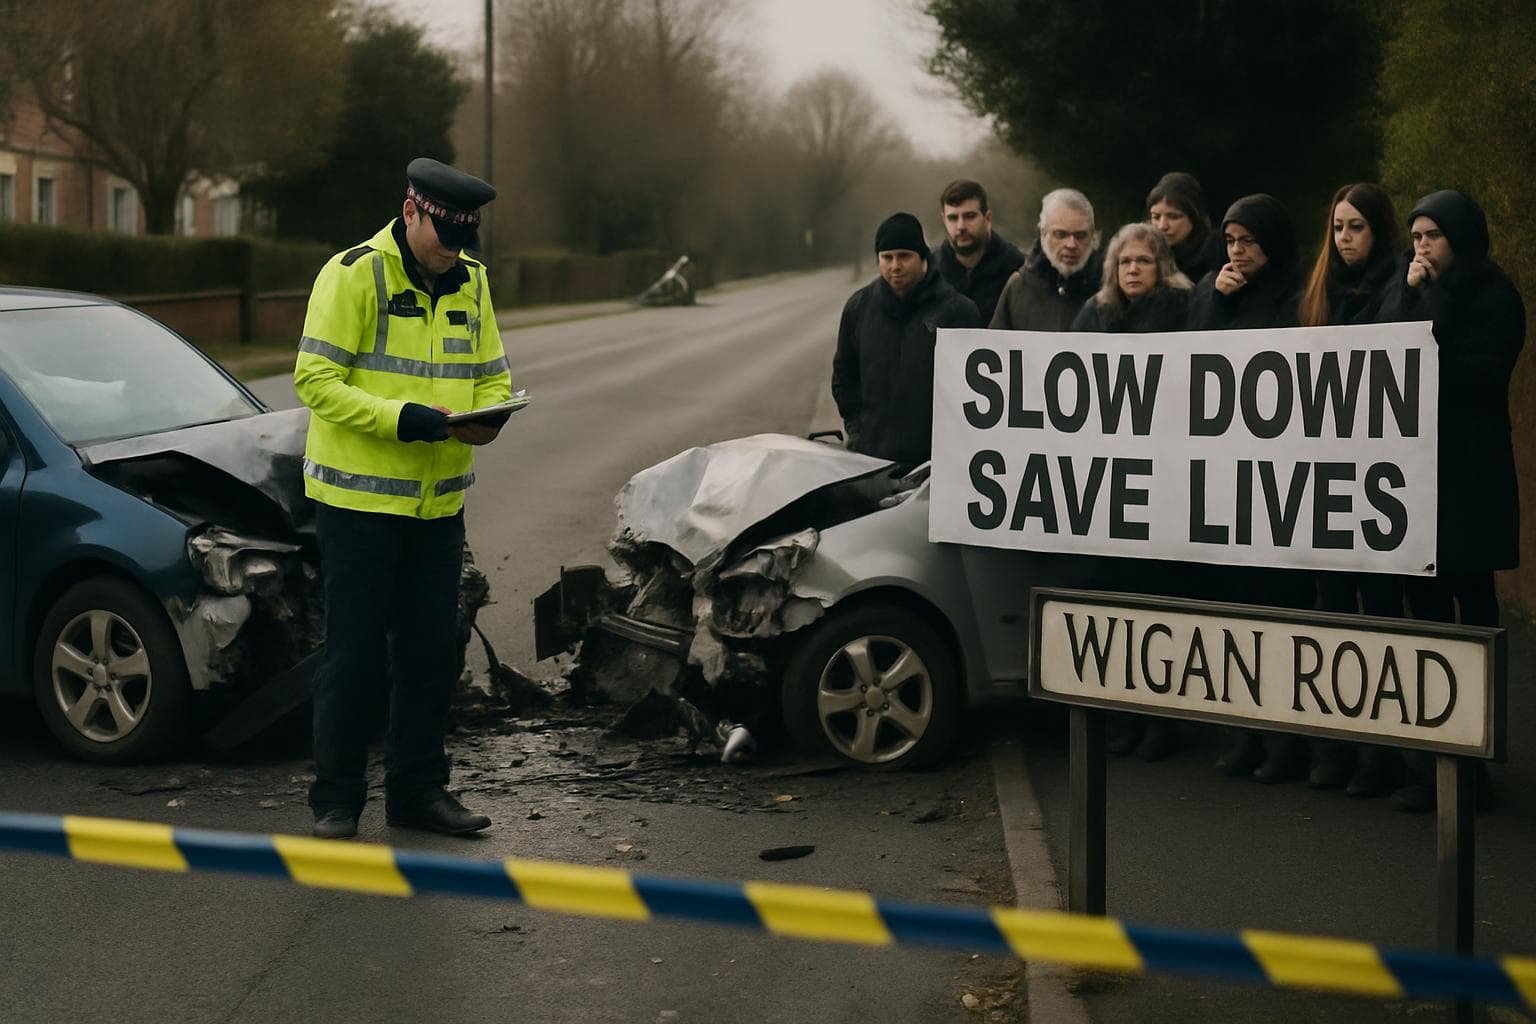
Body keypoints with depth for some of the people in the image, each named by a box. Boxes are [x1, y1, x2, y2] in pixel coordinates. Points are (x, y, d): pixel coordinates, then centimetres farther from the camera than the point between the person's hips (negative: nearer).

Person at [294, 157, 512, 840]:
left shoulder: (471, 281, 9)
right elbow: (316, 380, -15)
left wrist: (489, 417, -8)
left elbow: (492, 375, 15)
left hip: (439, 501, 6)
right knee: (354, 653, -1)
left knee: (431, 652, 11)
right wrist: (401, 417, -26)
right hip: (358, 496, -6)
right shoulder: (353, 273, -11)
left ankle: (418, 790, 23)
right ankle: (336, 800, 10)